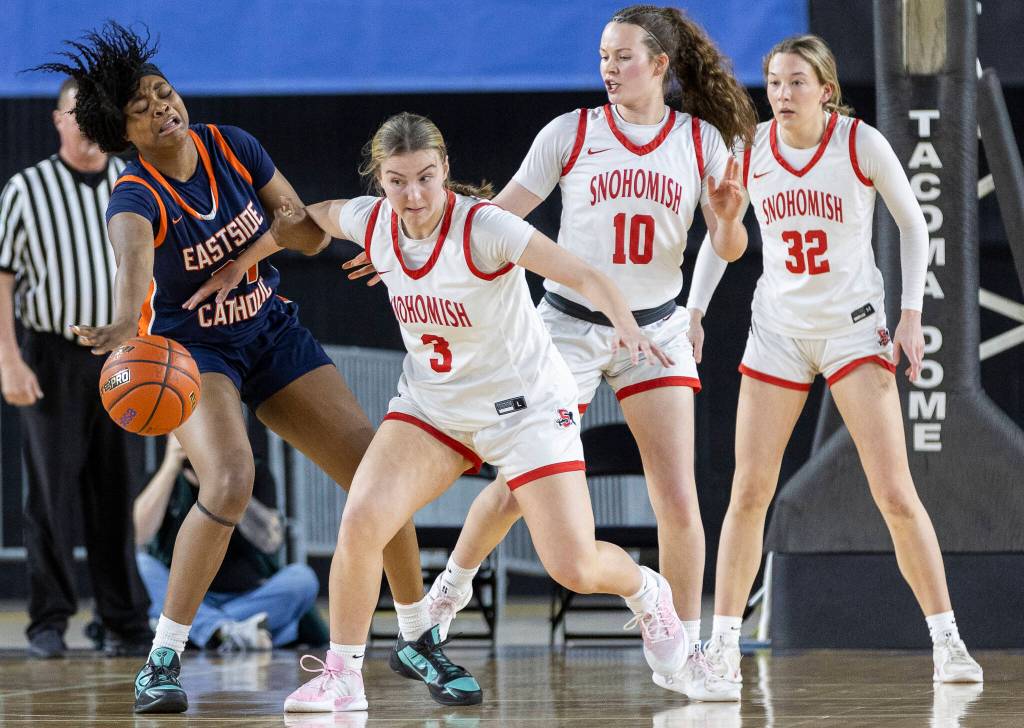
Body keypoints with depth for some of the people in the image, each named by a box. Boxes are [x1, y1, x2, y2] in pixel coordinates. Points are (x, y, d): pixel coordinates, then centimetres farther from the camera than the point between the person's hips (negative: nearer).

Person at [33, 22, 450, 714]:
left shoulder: (231, 147, -8)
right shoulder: (136, 196, -23)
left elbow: (308, 233, -1)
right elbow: (133, 255, -48)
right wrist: (124, 321, -69)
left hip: (271, 332, 5)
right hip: (192, 349, -5)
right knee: (230, 480, -32)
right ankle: (164, 657, -21)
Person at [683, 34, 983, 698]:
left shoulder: (863, 144, -11)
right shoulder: (748, 151, -4)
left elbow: (913, 226, 1)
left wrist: (911, 315, -5)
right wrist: (694, 312, 4)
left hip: (855, 327, -2)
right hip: (778, 331, 2)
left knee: (896, 494, -8)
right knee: (749, 494, -3)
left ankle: (948, 642, 2)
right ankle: (723, 649, 4)